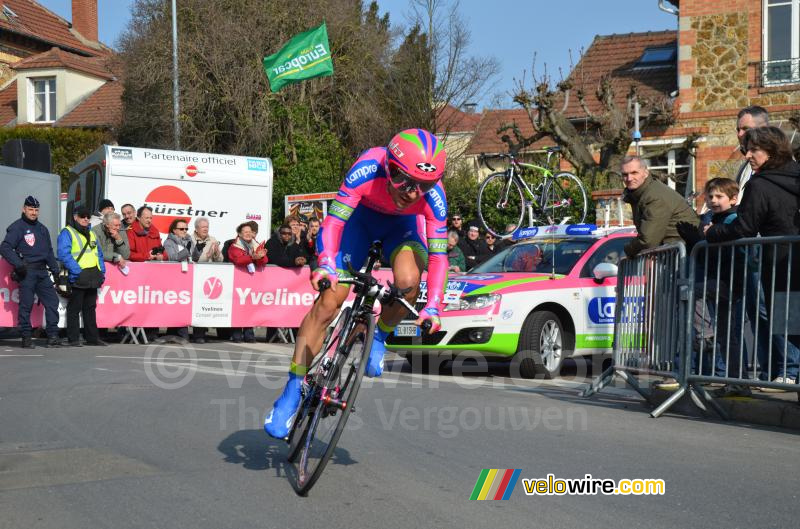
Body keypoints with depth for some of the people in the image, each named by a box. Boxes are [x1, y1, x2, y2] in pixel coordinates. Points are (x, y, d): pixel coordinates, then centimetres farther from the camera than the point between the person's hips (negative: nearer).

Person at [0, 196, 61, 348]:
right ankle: (27, 337, 3)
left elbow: (49, 251, 26)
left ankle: (53, 335, 4)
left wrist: (55, 270, 18)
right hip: (27, 272, -6)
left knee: (52, 301, 0)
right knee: (26, 304, -3)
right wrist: (18, 264, -19)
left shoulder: (42, 228, 20)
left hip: (42, 271, 6)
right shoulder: (17, 227, -1)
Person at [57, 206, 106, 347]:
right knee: (74, 309, -3)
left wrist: (101, 271, 8)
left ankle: (92, 337, 18)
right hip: (78, 277, -7)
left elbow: (99, 253, 22)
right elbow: (64, 254, -15)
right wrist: (76, 271, -22)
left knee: (90, 308, 13)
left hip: (92, 277, 7)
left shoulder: (91, 234, 21)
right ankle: (73, 339, 0)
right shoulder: (67, 233, -3)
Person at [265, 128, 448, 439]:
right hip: (362, 216, -1)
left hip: (403, 225, 1)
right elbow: (333, 221, -38)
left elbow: (438, 254, -29)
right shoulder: (368, 169, -38)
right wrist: (325, 265, -53)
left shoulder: (433, 196, -33)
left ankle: (378, 338, 0)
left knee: (408, 280, -33)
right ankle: (292, 392, -4)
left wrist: (433, 306, -38)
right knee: (328, 302, -13)